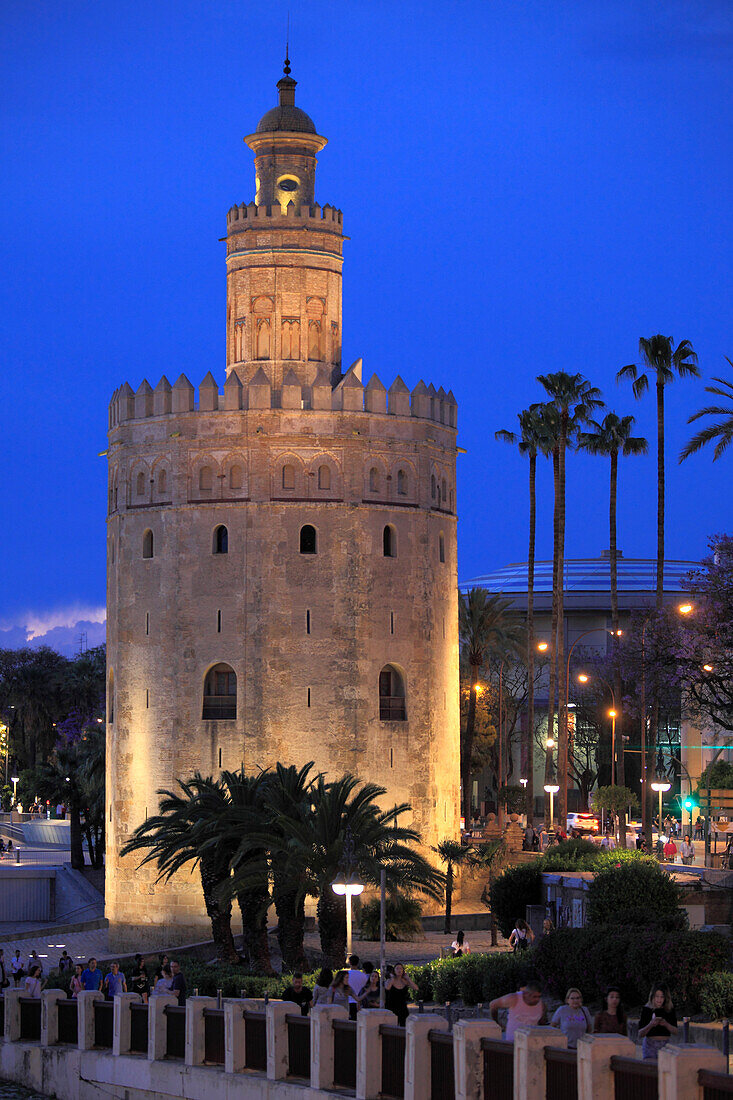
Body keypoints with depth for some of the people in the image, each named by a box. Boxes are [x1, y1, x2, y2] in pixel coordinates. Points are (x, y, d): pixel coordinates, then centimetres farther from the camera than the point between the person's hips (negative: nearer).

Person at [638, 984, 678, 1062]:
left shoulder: (670, 1010, 5)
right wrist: (650, 1025, -22)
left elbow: (675, 1031, 4)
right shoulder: (647, 1010, -2)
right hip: (650, 1045, -2)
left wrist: (666, 1024, -16)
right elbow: (640, 1035, -3)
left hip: (666, 1045, 2)